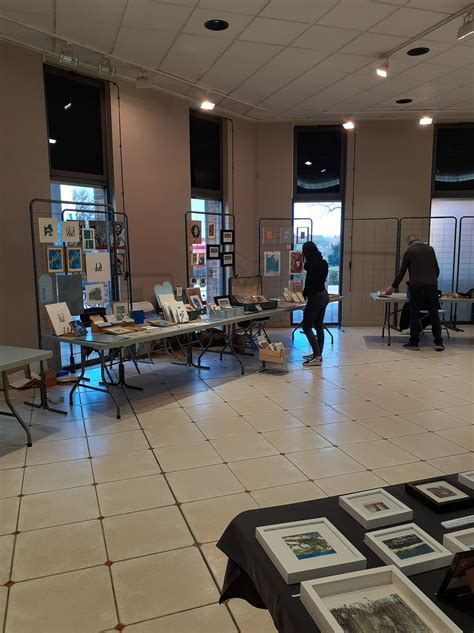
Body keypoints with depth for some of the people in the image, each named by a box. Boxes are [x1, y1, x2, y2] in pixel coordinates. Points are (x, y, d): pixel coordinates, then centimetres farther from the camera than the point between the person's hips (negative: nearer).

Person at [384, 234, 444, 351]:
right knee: (434, 315, 6)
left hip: (417, 287, -3)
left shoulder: (409, 252, 5)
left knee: (414, 315, 4)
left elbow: (401, 272, 6)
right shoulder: (430, 249, 15)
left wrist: (393, 287, 15)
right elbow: (437, 269, 17)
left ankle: (414, 343, 6)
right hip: (432, 286, 3)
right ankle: (439, 343, 5)